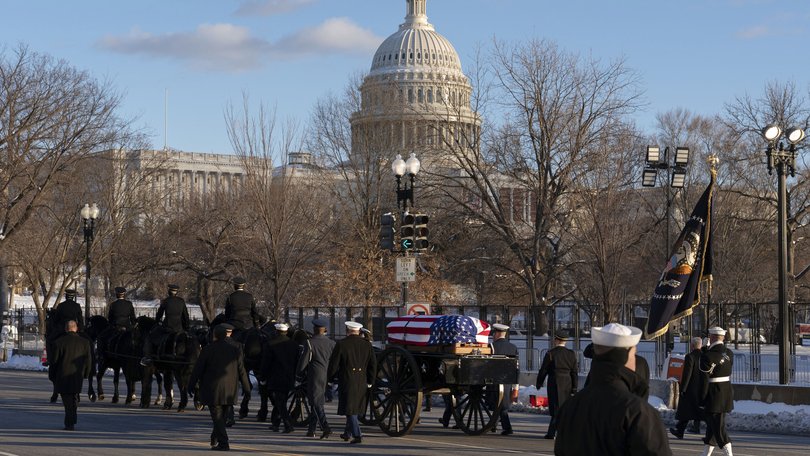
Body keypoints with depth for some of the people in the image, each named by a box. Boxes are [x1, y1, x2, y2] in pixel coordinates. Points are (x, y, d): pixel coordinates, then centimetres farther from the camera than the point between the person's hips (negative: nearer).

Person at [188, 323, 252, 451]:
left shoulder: (208, 349, -8)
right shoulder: (235, 350, 3)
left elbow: (198, 369, -6)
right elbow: (241, 370, 6)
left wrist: (191, 385, 2)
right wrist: (246, 387, 14)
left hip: (212, 390, -4)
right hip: (229, 391, 4)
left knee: (217, 416, -3)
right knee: (221, 415, 19)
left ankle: (223, 443, -11)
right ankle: (215, 439, 29)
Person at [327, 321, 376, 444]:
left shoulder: (341, 344, -8)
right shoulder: (366, 345, 3)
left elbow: (333, 364, -5)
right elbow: (373, 364, 5)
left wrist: (329, 376, 12)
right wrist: (370, 381, 14)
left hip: (346, 381, -5)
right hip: (361, 382, 5)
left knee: (350, 409, -3)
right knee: (354, 408, 18)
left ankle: (357, 435, -13)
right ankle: (348, 433, 30)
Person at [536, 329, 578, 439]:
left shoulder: (550, 354, -8)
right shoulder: (571, 354, 3)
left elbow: (543, 371, -4)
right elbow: (575, 373, 1)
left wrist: (538, 384, 9)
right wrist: (574, 388, 4)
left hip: (554, 384, -4)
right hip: (567, 384, 4)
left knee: (557, 409, -1)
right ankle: (551, 433, 17)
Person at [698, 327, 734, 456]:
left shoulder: (707, 356, -17)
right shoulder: (729, 354, 4)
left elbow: (704, 381, -16)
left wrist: (702, 400, -8)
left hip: (714, 397, -8)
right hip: (727, 395, 8)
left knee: (719, 428, -3)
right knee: (712, 426, 17)